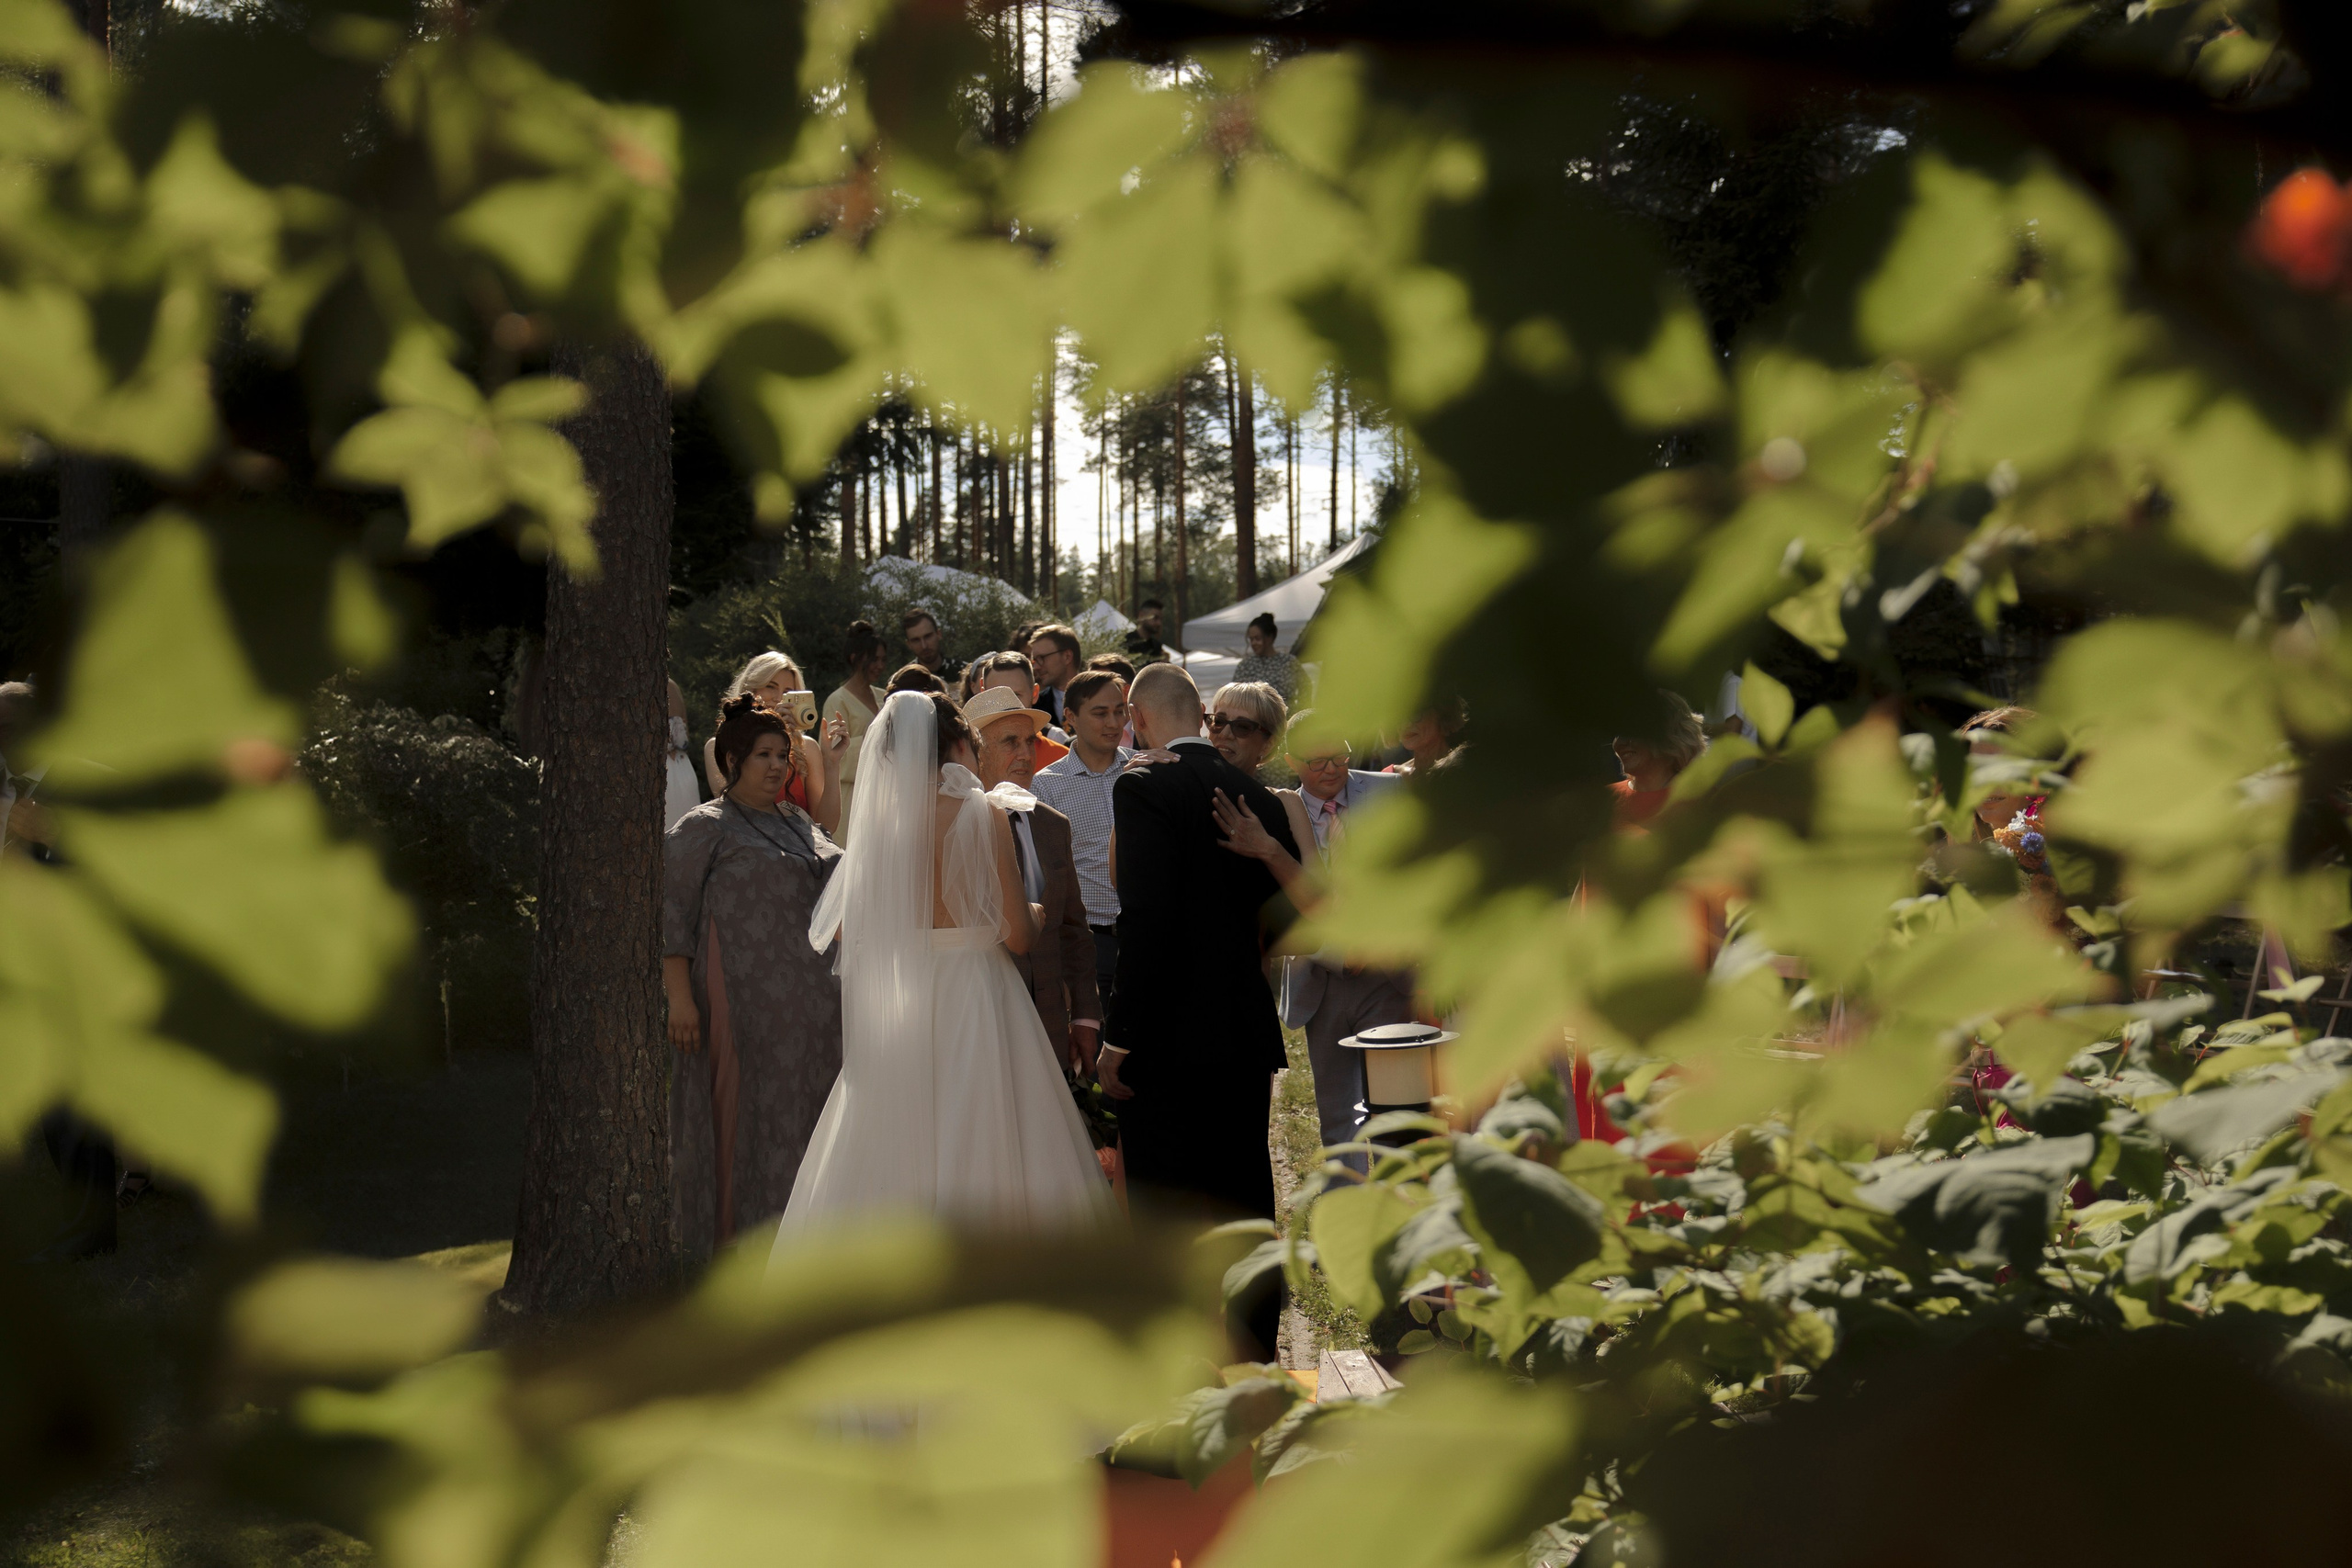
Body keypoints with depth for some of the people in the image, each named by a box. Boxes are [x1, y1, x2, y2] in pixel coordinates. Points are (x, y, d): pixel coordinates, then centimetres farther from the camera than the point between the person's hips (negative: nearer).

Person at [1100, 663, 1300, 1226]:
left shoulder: (1142, 787, -11)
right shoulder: (1260, 796, 9)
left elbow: (1145, 920, -19)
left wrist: (1120, 1040, -14)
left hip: (1170, 1043, -6)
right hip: (1249, 1038, 7)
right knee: (1245, 1204, 15)